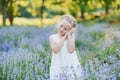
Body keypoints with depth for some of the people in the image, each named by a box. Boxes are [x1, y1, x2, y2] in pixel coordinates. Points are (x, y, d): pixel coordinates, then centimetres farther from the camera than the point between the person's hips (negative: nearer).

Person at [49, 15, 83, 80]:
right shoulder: (53, 37, -2)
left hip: (71, 66, 1)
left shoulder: (71, 36, -2)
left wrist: (69, 35, -13)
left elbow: (71, 50, -18)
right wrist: (63, 38, -14)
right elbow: (55, 50, -19)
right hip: (58, 67, 0)